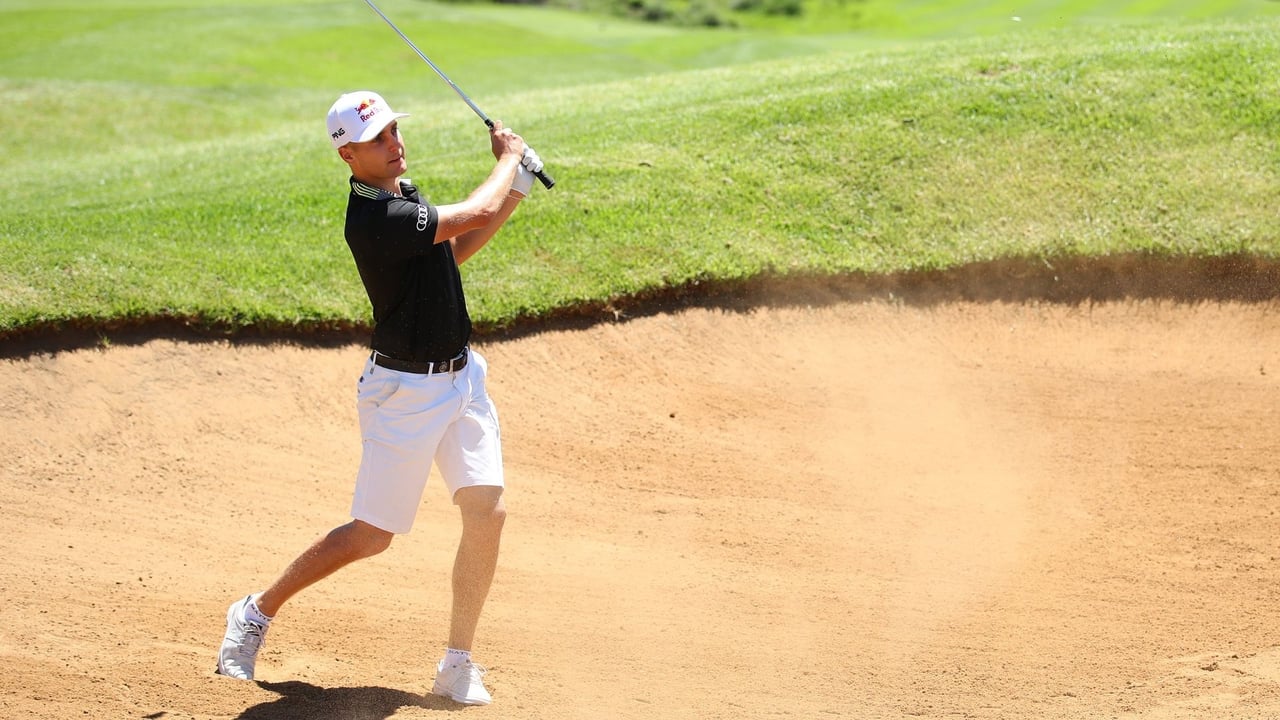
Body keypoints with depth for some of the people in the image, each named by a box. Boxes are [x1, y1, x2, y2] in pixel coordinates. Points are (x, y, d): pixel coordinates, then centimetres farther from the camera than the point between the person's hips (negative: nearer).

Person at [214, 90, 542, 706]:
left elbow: (453, 250, 22)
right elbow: (475, 216, -22)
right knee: (372, 534, 0)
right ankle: (257, 613, 22)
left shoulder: (400, 195, 7)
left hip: (462, 376, 8)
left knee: (487, 512, -4)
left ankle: (457, 665, 6)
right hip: (407, 391, -8)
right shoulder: (374, 218, -24)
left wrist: (514, 195, 9)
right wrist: (509, 157, -3)